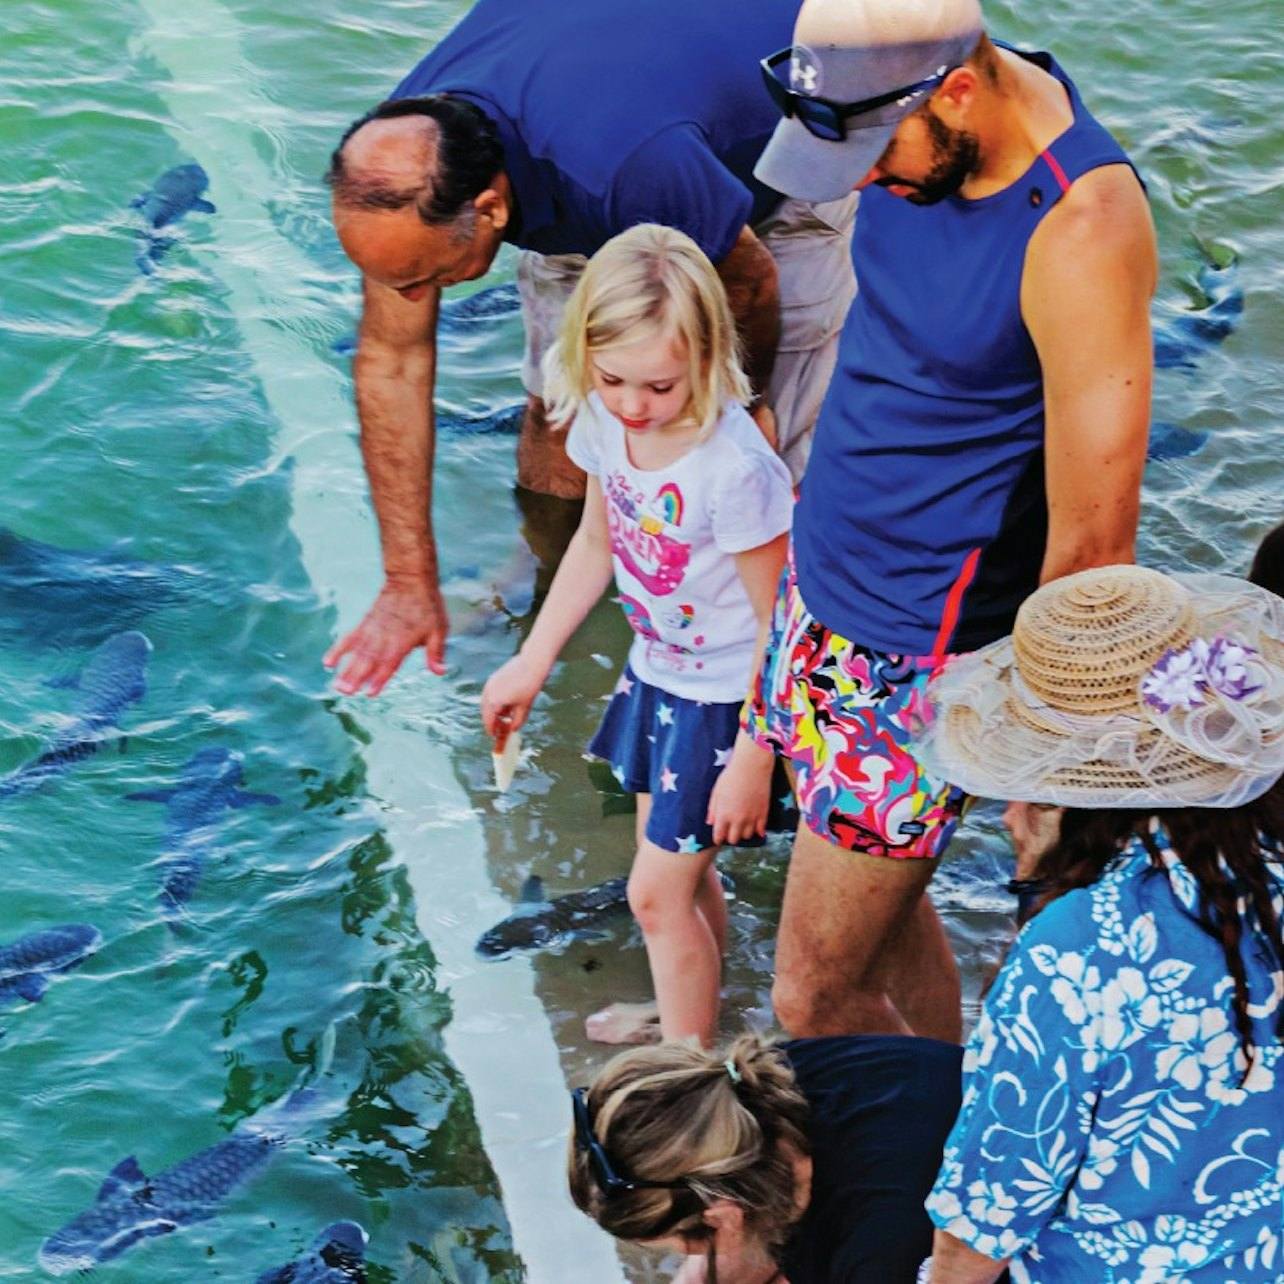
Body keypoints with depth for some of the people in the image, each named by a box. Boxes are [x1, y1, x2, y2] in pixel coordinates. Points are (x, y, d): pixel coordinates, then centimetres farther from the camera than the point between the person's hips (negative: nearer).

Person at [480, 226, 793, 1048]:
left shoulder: (734, 467, -33)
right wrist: (531, 664, 13)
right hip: (660, 673, 7)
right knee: (679, 868, 24)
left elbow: (779, 626, -24)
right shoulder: (604, 423, -11)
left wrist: (752, 760, -19)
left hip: (730, 696, -7)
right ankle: (691, 1013, 48)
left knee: (659, 890, 1)